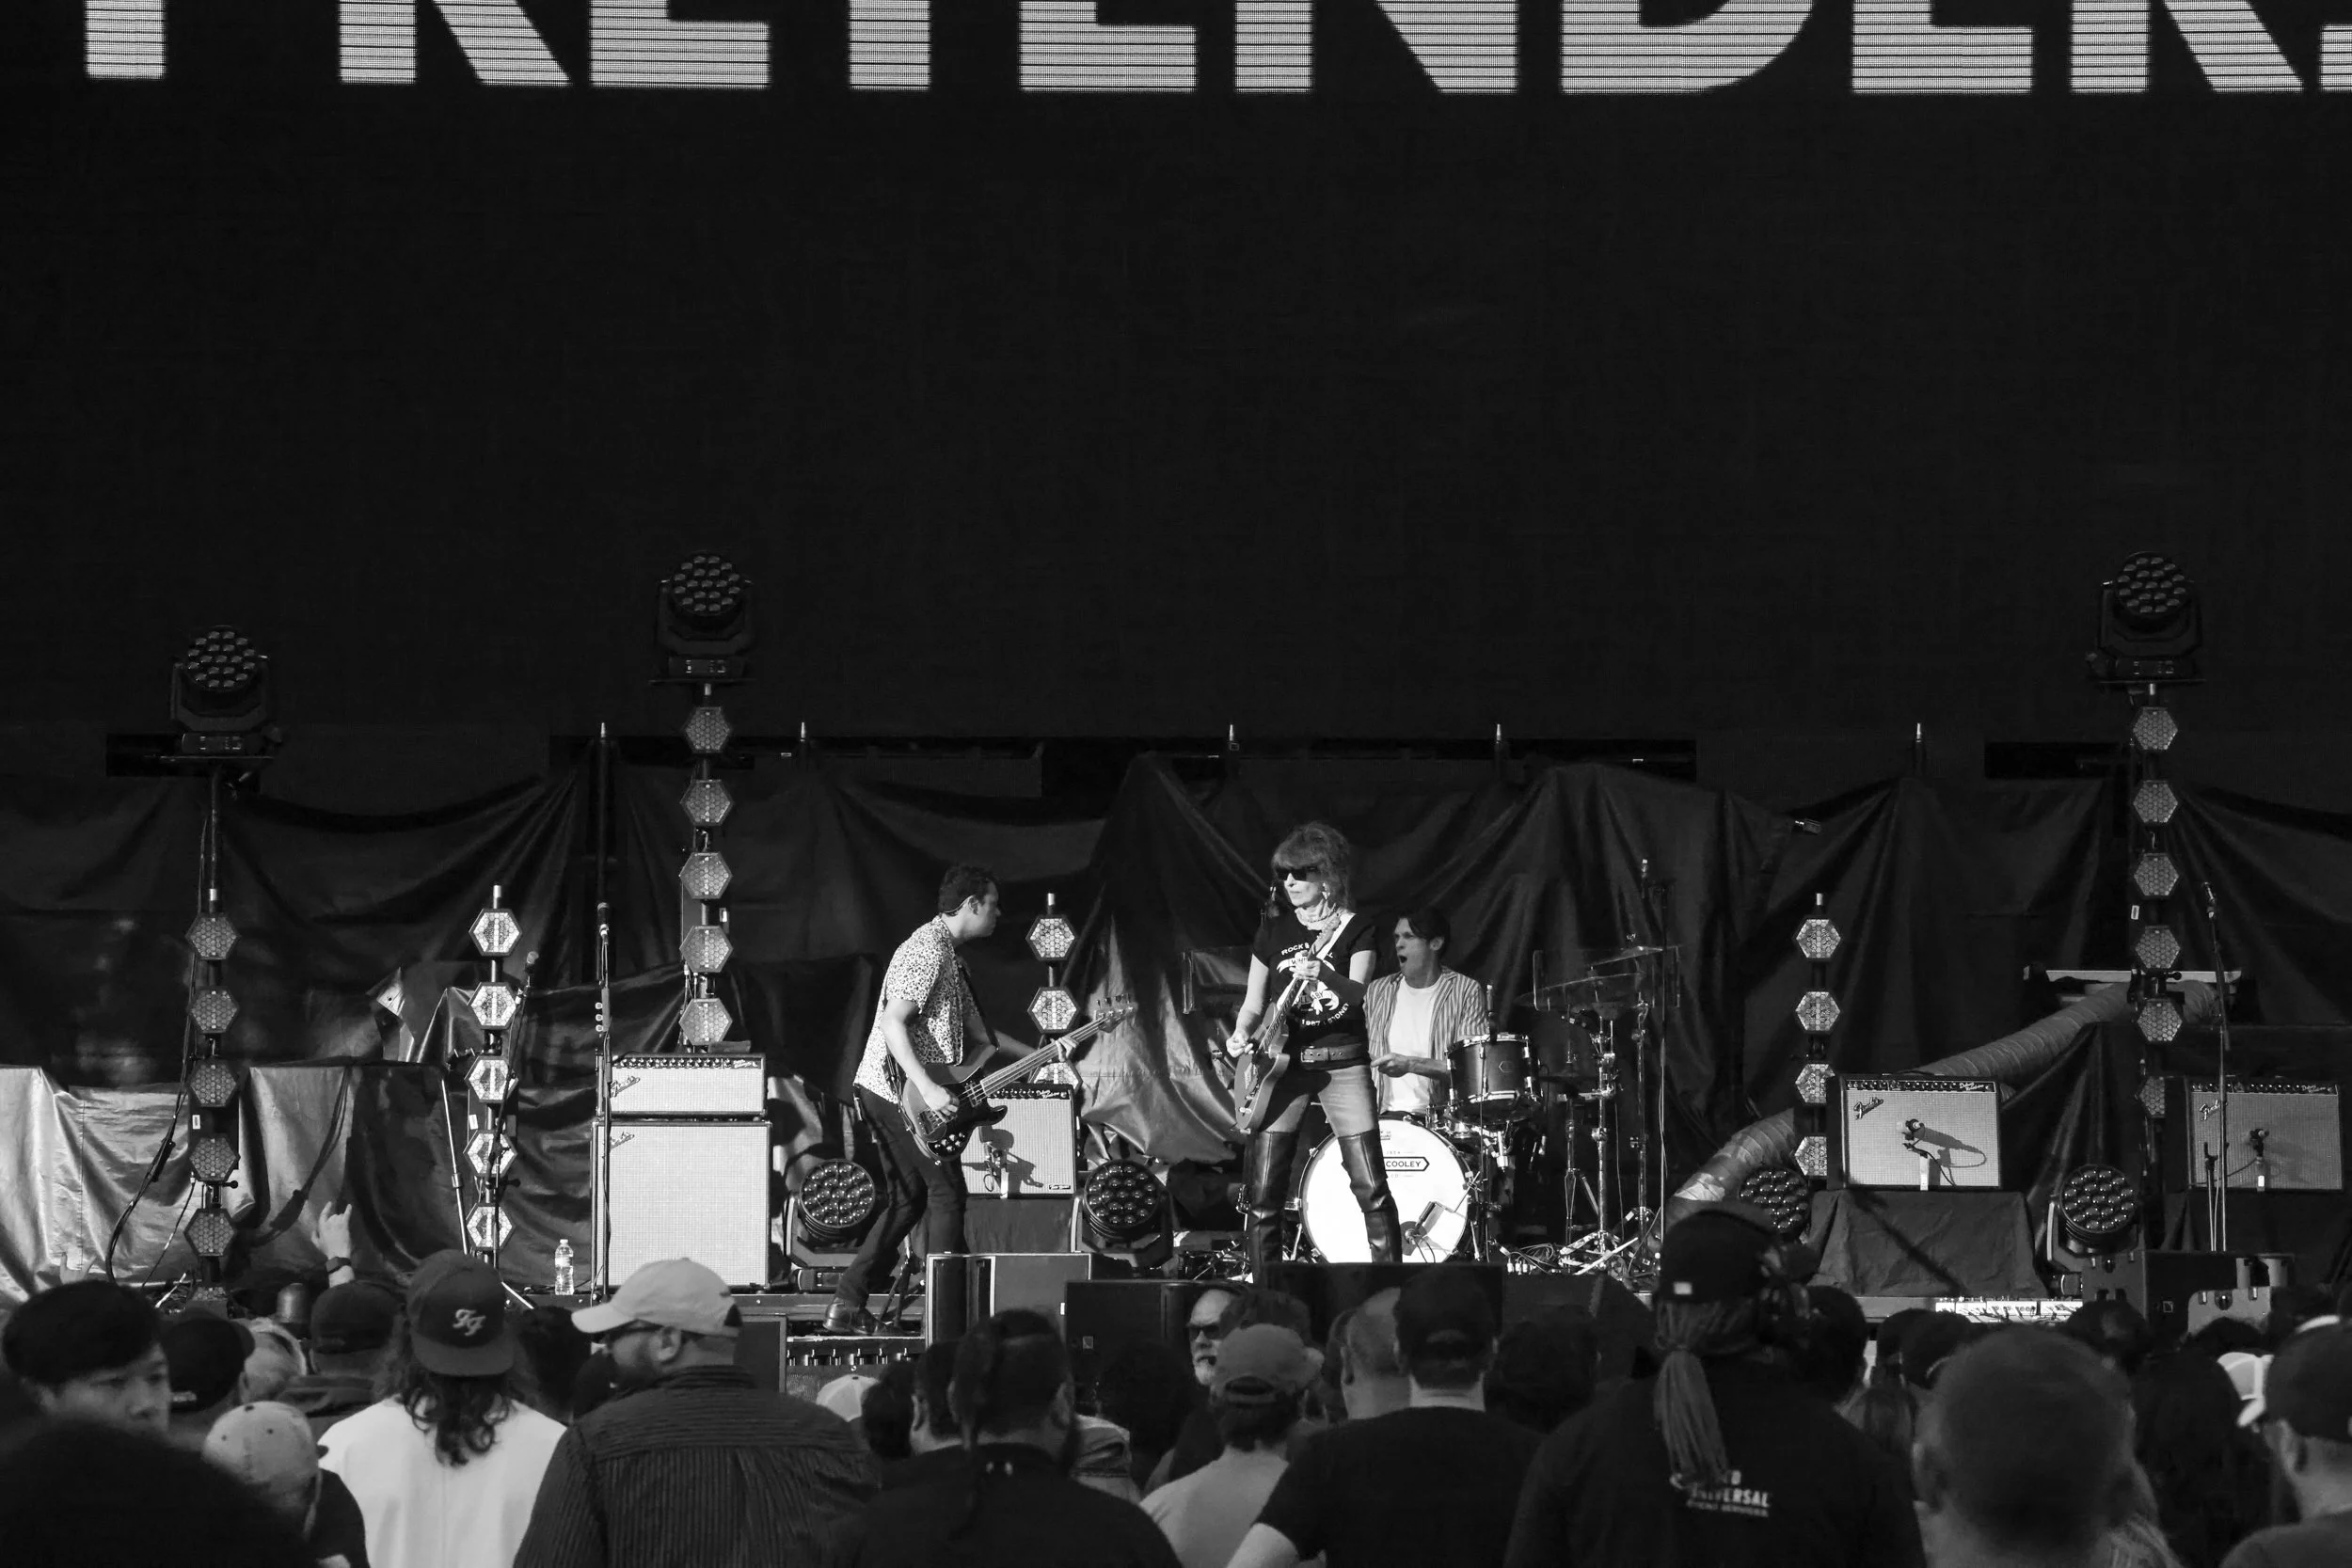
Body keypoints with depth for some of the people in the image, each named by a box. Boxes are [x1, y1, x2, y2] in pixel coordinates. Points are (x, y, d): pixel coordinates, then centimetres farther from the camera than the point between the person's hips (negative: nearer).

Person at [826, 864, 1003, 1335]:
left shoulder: (949, 954, 20)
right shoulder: (927, 951, -15)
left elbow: (975, 1034, 24)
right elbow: (892, 1024, -23)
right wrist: (928, 1089, -28)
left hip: (881, 1092, 10)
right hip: (901, 1092, -10)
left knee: (908, 1199, 12)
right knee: (947, 1193, -5)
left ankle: (847, 1308, 10)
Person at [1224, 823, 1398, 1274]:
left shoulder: (1355, 929, 0)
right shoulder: (1274, 929, 9)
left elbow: (1358, 992, -15)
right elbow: (1254, 1003, 12)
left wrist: (1320, 974, -34)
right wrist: (1241, 1035, -9)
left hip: (1342, 1062, -3)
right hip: (1282, 1064, 3)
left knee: (1371, 1187, -8)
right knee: (1264, 1194, -2)